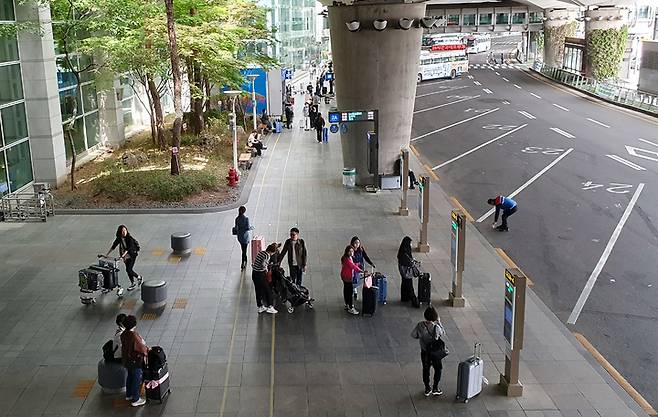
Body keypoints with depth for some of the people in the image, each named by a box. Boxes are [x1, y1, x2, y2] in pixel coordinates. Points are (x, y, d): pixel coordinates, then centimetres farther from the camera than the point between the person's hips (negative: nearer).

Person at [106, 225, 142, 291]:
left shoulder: (130, 238, -22)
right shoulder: (118, 239, -4)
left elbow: (128, 248, -31)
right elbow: (113, 246, 2)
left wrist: (123, 255, -43)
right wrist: (107, 254, -2)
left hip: (132, 254, -6)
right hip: (125, 255, 6)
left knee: (129, 270, -12)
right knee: (128, 270, 9)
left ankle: (139, 277, 13)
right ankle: (133, 284, 22)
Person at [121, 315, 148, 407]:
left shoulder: (123, 334, -5)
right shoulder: (134, 335, -30)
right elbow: (141, 347, -23)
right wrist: (147, 349, -2)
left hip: (126, 360, 8)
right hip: (136, 361, -8)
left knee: (130, 376, 25)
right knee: (137, 379, 6)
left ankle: (128, 395, 42)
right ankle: (135, 400, 15)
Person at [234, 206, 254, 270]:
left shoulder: (237, 219, -6)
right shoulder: (246, 218, -18)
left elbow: (236, 228, -3)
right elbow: (248, 227, -19)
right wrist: (252, 227, 1)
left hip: (239, 236, 4)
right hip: (245, 236, -4)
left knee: (243, 249, 22)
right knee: (244, 250, 4)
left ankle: (245, 261, 37)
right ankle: (243, 263, 4)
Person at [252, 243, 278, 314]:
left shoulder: (261, 252, 9)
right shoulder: (267, 255, -15)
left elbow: (253, 263, 12)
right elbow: (263, 264, -29)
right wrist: (266, 269, -11)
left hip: (254, 273, 8)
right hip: (260, 275, -8)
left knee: (258, 291, 16)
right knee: (268, 290, 6)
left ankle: (260, 307, 25)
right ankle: (270, 307, 12)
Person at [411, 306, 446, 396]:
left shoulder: (420, 325, -17)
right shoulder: (436, 327, -26)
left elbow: (413, 335, -5)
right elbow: (443, 332, -4)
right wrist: (438, 322, -1)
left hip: (424, 352, 3)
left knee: (425, 369, 20)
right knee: (438, 369, 19)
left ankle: (427, 389, 31)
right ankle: (435, 389, 25)